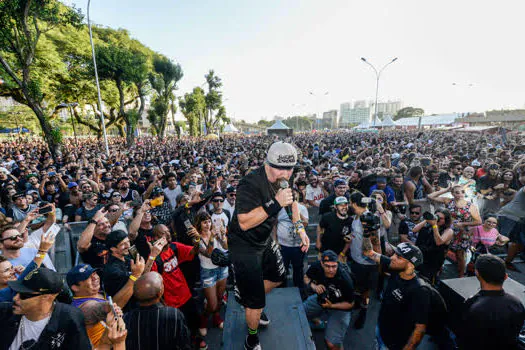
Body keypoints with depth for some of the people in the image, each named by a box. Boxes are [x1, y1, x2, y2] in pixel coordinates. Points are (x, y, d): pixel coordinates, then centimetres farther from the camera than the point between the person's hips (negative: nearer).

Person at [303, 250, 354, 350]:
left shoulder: (345, 279, -31)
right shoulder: (316, 267, -24)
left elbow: (350, 304, -15)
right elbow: (306, 278, -3)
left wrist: (332, 306, -28)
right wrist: (314, 286, -22)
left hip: (340, 307, -4)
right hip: (321, 298, 4)